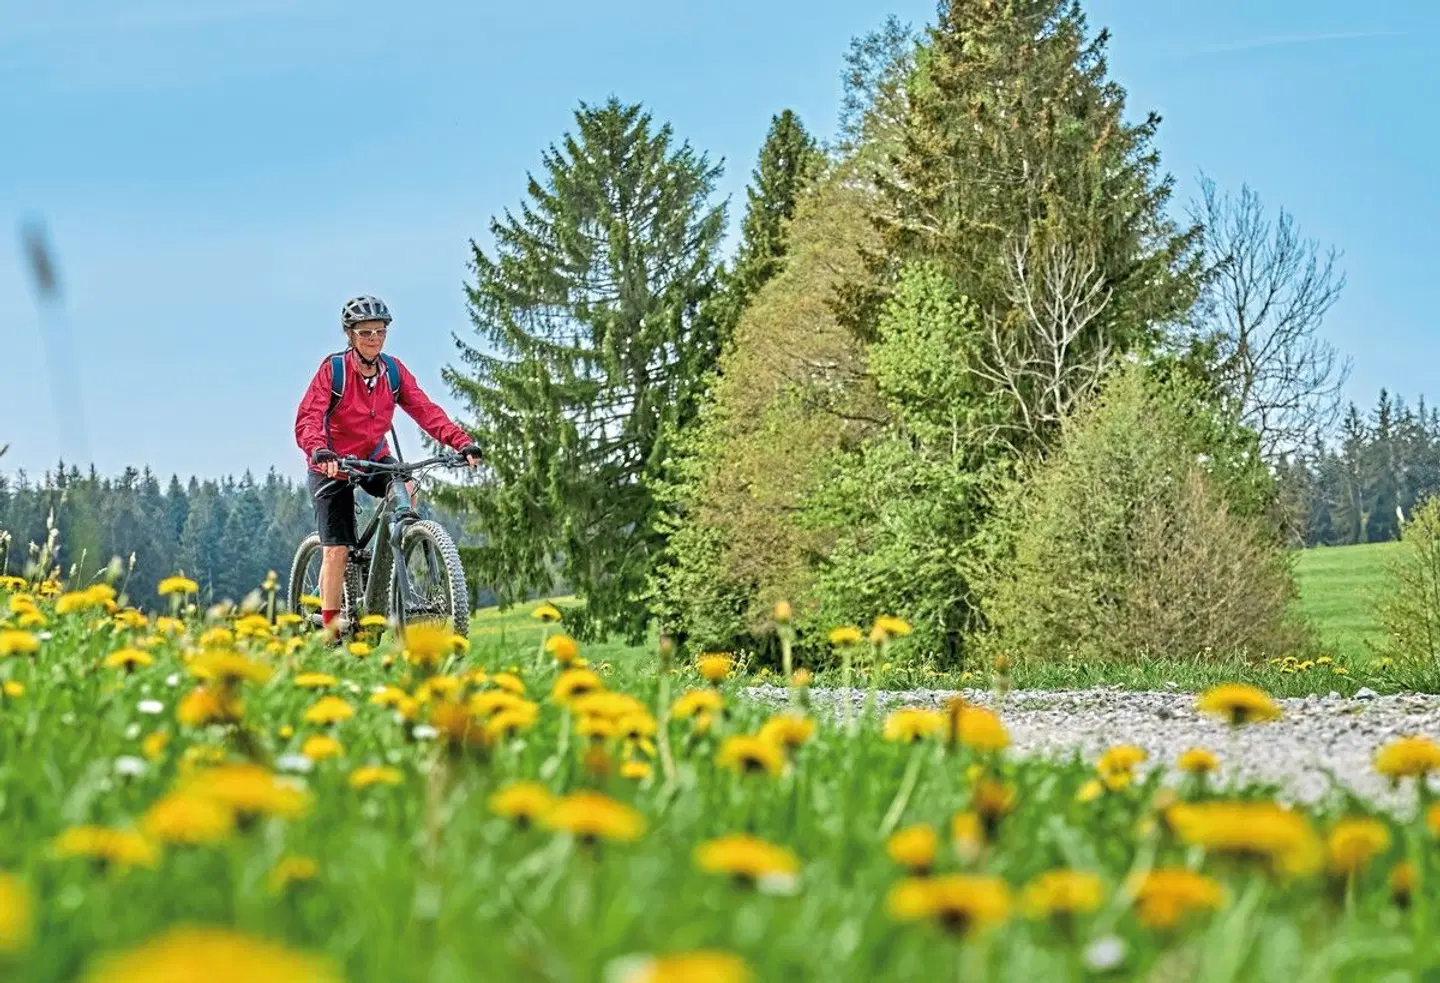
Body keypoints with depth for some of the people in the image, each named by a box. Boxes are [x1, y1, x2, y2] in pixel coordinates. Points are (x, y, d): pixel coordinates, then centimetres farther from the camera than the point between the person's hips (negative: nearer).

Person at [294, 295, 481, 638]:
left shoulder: (394, 370, -6)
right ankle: (330, 630, 1)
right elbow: (307, 419, -27)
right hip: (333, 464, -4)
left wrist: (462, 442, -28)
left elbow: (425, 410, -13)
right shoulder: (334, 368, -18)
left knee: (406, 490, -27)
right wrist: (319, 451, -48)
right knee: (336, 548, -7)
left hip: (374, 458, 4)